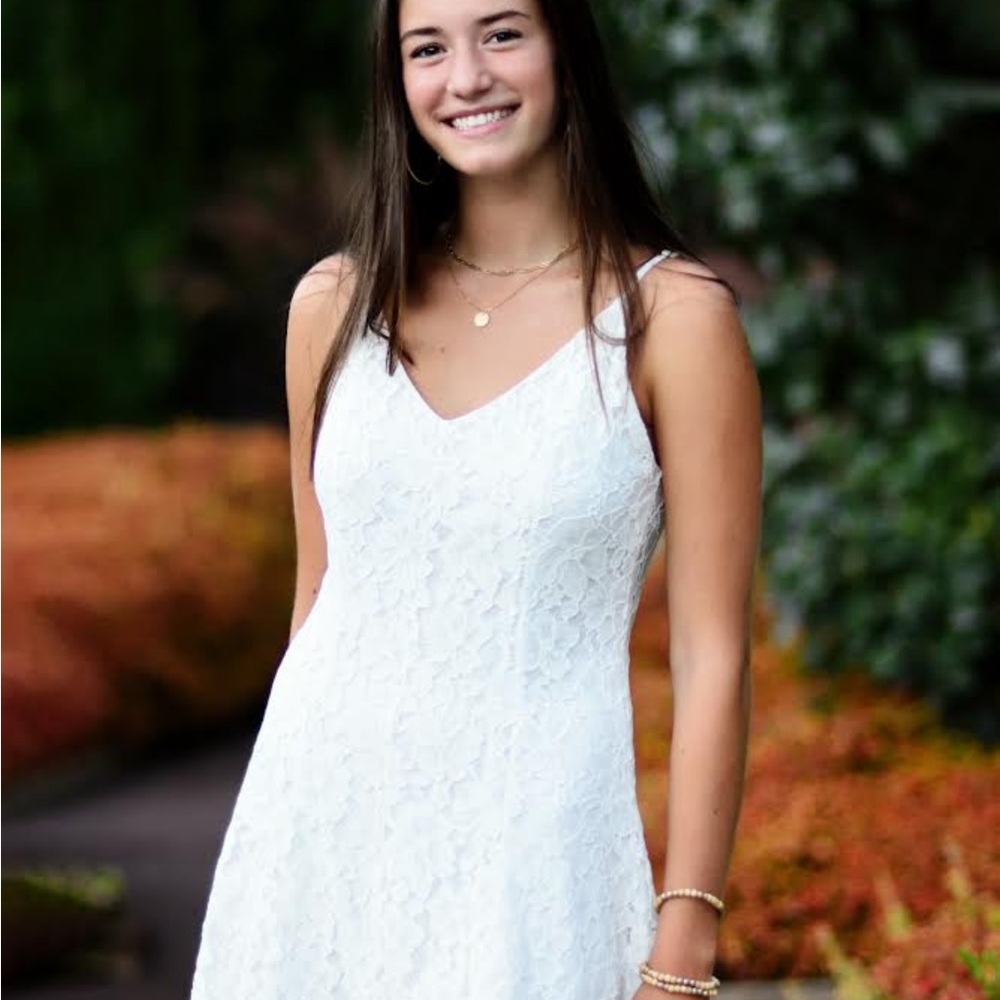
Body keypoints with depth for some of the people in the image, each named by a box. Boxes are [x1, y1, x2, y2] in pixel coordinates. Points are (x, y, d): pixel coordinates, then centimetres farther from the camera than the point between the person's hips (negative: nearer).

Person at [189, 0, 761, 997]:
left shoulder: (670, 315, -7)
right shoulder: (336, 304, 4)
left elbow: (712, 659, -8)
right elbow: (319, 601, 12)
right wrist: (278, 862, 14)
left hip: (529, 847, -3)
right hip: (315, 836, 4)